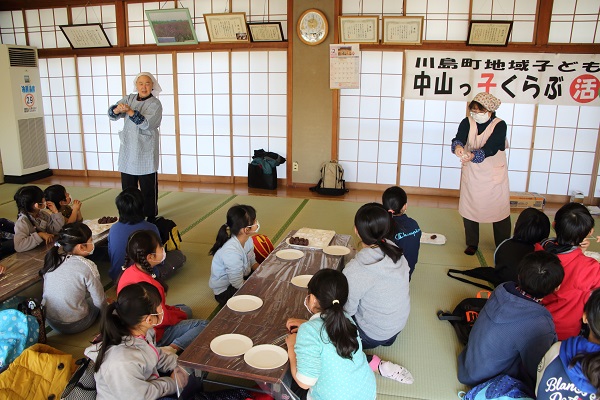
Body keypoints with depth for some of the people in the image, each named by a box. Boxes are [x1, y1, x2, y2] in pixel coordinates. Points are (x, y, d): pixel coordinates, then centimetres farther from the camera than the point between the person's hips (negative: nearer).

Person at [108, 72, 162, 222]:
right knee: (127, 187, 11)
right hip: (127, 151, 5)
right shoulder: (129, 98, 9)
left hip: (146, 153, -5)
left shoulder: (155, 104, -6)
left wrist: (129, 110, -31)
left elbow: (147, 124, -20)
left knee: (148, 187, 2)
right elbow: (111, 114, -1)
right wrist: (118, 109, -24)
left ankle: (151, 216, 14)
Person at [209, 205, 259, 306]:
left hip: (241, 276, 8)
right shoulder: (231, 252, -37)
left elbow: (252, 262, 4)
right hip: (225, 291, -8)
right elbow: (239, 286, -27)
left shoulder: (248, 240, -12)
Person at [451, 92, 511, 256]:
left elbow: (490, 148, -28)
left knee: (499, 209, 3)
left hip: (494, 175, -2)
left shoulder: (500, 125, -14)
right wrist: (458, 147, -48)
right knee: (469, 208, 9)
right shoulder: (467, 123, -5)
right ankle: (472, 243, 26)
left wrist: (472, 156, -46)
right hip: (471, 173, 3)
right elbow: (458, 139, -23)